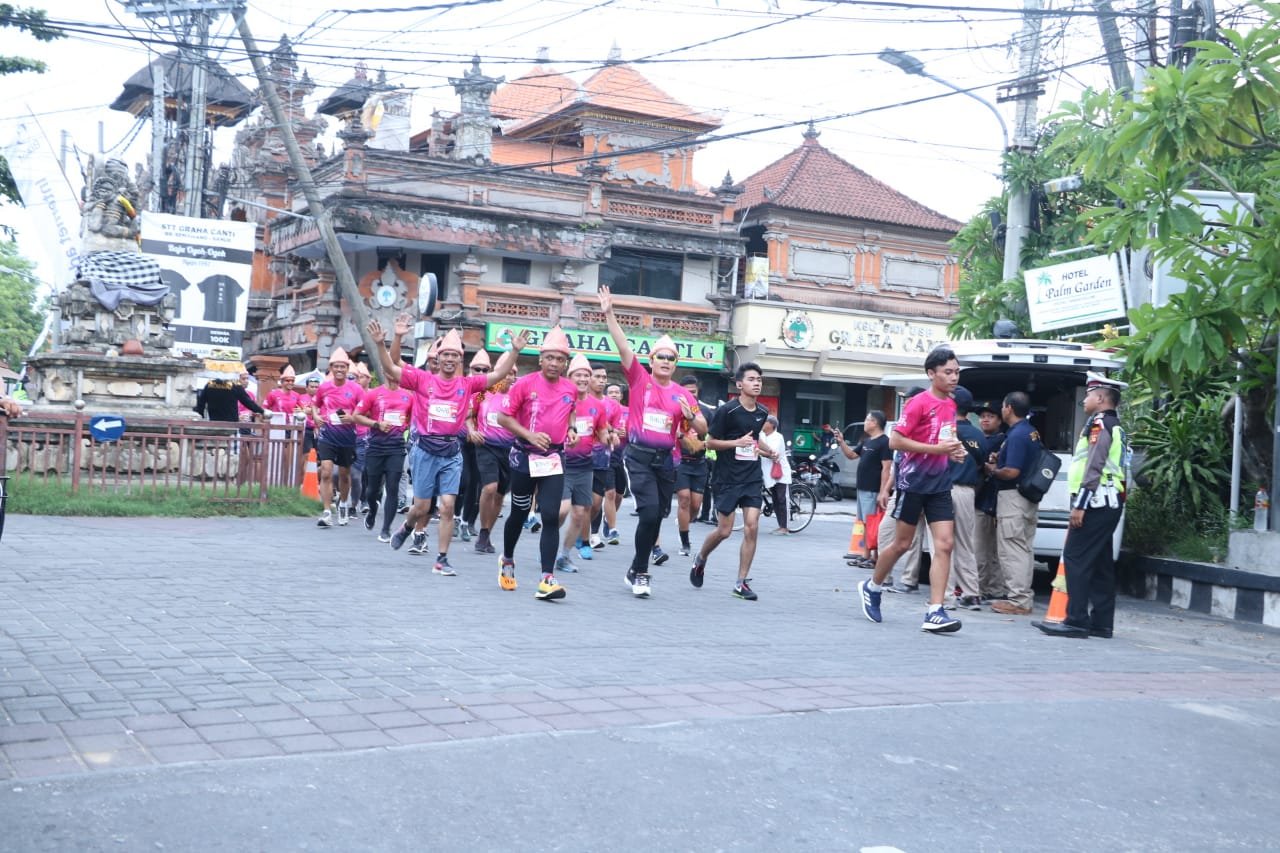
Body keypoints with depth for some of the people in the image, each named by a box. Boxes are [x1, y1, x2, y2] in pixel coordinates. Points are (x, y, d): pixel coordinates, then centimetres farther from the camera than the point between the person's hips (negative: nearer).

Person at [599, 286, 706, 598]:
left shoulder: (682, 394, 6)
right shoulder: (639, 379, 1)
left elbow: (702, 428, 7)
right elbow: (623, 347, -9)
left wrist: (691, 415, -15)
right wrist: (609, 314, -18)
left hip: (665, 459, 4)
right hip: (639, 455, -4)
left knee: (658, 516, 9)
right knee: (650, 512, -17)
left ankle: (635, 571, 26)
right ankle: (640, 572, -3)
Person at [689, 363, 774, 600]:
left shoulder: (762, 413, 8)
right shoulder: (727, 411, -11)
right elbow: (710, 441, -8)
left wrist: (768, 452, 9)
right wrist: (737, 442, -21)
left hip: (752, 477, 4)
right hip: (728, 478, -4)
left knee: (752, 527, -7)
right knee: (724, 530, 0)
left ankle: (741, 583, 2)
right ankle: (700, 559, 32)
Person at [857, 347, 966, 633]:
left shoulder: (951, 405, 11)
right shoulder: (919, 403, -12)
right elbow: (895, 440, -16)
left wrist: (953, 449, 5)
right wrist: (936, 449, -20)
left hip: (939, 484, 6)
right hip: (913, 481, -6)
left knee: (944, 545, -5)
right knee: (902, 543, 5)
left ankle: (935, 613, -6)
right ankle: (871, 588, 30)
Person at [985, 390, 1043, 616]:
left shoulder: (1017, 435, -18)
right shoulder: (1032, 432, 13)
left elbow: (1012, 472, -24)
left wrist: (992, 470, -6)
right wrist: (999, 461, 15)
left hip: (1013, 497, -10)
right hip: (1028, 497, 10)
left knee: (1011, 550, -6)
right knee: (1023, 550, 14)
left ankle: (1018, 600, -5)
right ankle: (1023, 597, 20)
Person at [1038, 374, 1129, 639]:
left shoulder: (1099, 423, -9)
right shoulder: (1116, 427, 22)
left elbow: (1094, 466, -18)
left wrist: (1080, 504, -20)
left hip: (1096, 502, -10)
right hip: (1110, 504, 10)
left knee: (1075, 559, -12)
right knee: (1100, 564, 9)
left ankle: (1077, 620, -15)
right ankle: (1102, 622, 11)